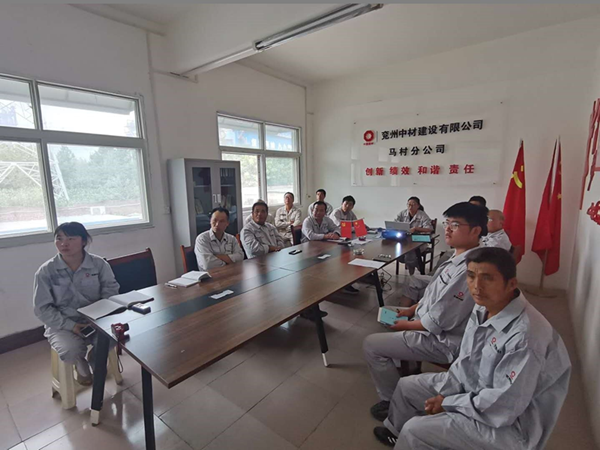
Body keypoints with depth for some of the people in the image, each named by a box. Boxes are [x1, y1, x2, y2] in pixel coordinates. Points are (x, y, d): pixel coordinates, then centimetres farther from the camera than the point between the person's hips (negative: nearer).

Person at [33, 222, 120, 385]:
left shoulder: (99, 264, -8)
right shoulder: (46, 271, -9)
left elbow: (111, 292, -6)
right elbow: (42, 308, -6)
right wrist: (70, 325, -18)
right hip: (62, 325, 0)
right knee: (71, 351, -29)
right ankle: (81, 365, 12)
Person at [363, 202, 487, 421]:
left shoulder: (469, 269, -31)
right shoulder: (461, 257, 0)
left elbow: (439, 322, -26)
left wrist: (407, 325, -11)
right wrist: (411, 310, 6)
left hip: (442, 340, -10)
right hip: (431, 323, 10)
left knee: (371, 345, -9)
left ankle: (393, 401, 12)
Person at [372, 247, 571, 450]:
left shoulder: (525, 336, -34)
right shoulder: (483, 308, -8)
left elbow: (504, 406, -28)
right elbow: (465, 361, 4)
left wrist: (449, 403, -16)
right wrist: (443, 394, -4)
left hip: (510, 424, -7)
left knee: (415, 430, -16)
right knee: (407, 386, 12)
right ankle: (396, 431, 42)